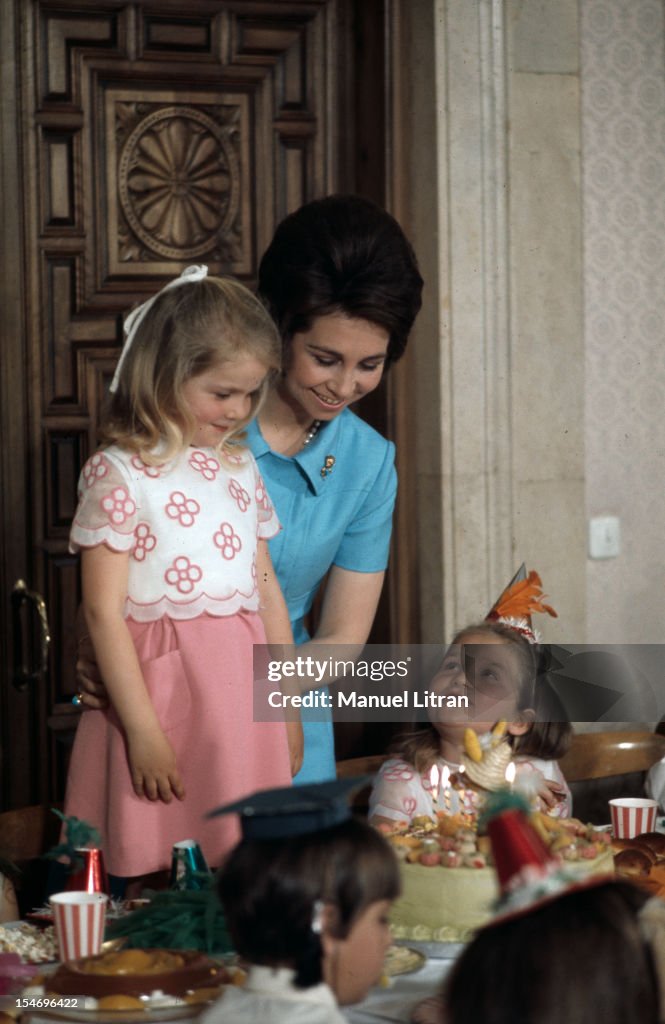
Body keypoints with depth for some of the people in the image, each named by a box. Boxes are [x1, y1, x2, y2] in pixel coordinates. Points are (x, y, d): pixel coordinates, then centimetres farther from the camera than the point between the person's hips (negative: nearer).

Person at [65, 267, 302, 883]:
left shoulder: (240, 468, 12)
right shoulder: (119, 473, -7)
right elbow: (104, 612, -10)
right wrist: (142, 731, -13)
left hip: (243, 692, 5)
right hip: (160, 687, -5)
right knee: (159, 882, -3)